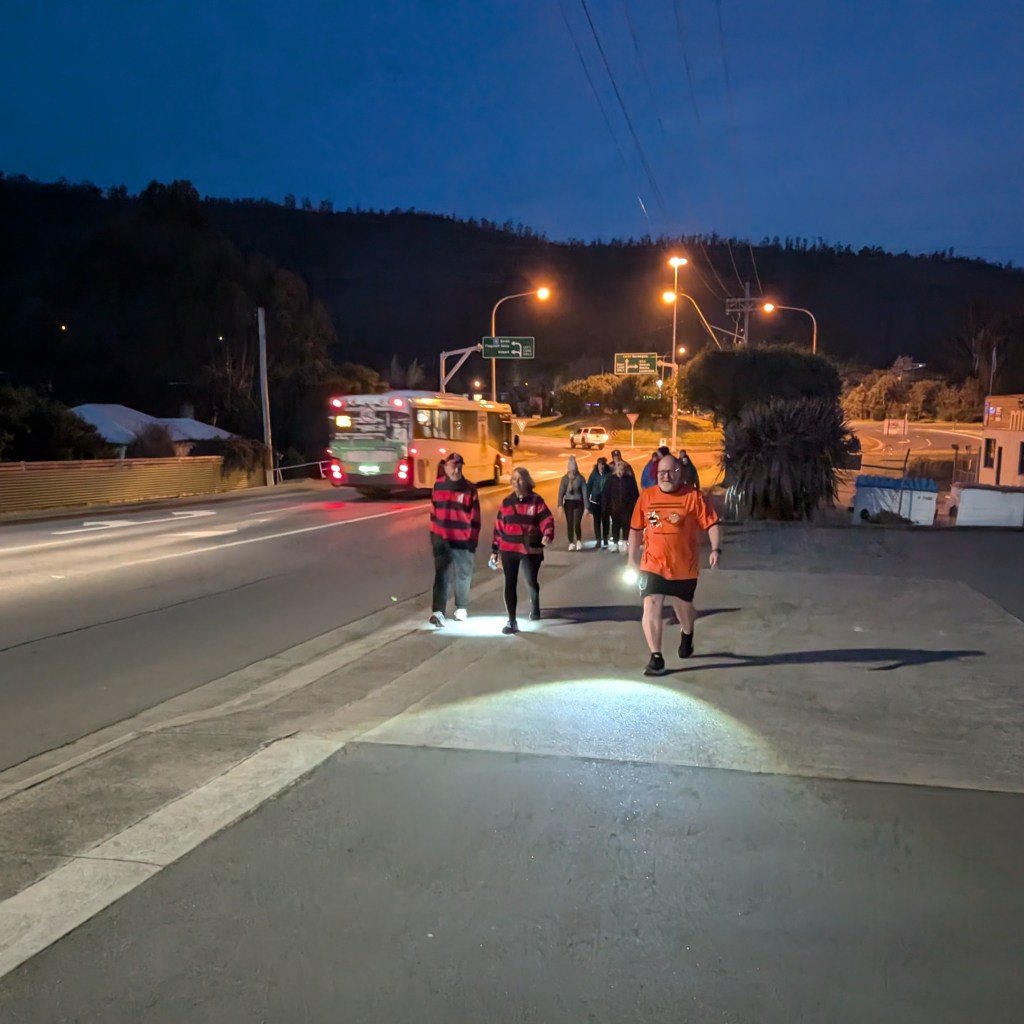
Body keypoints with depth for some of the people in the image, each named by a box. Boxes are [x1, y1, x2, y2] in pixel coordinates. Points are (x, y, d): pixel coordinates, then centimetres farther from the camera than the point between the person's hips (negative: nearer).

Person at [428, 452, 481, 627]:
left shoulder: (470, 489, -7)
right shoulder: (438, 485, 1)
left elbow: (475, 518, -5)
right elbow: (434, 511, 11)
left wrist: (473, 540, -6)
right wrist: (433, 533, 12)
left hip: (463, 540, -1)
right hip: (441, 539, 1)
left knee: (463, 576, 12)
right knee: (441, 575, -5)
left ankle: (461, 608, 29)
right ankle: (438, 611, -11)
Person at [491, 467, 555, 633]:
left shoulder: (536, 501, -3)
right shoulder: (506, 502, 6)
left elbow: (547, 520, -9)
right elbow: (499, 527, 10)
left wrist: (547, 534, -30)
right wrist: (494, 550, 10)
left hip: (531, 550, -2)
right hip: (509, 550, 2)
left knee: (531, 582, 11)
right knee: (510, 584, -2)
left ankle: (535, 607, 44)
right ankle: (511, 622, 4)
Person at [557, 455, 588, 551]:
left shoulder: (580, 478, -7)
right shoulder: (564, 478, -3)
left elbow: (584, 492, -6)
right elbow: (561, 492, -5)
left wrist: (586, 506, -8)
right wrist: (560, 505, -16)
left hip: (578, 503, -2)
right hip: (568, 503, 2)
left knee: (577, 523, -10)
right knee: (569, 523, 4)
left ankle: (579, 541, 16)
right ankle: (571, 543, 14)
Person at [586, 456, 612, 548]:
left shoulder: (609, 474, -11)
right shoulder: (594, 474, -4)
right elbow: (589, 487, 1)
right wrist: (587, 500, -1)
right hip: (595, 501, 1)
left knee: (606, 520, 8)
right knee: (596, 521, 3)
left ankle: (605, 540, 21)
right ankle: (598, 540, 8)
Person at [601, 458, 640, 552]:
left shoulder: (630, 479, -4)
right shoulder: (610, 479, -1)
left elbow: (635, 494, -3)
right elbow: (605, 494, -1)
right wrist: (605, 508, -4)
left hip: (627, 508, -1)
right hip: (615, 508, 1)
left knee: (626, 526, 3)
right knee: (615, 526, 8)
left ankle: (624, 543, 13)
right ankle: (615, 543, 17)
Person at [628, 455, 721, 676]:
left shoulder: (694, 497, -8)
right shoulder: (646, 497, 0)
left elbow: (712, 524, -9)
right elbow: (636, 529, 9)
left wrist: (716, 549, -23)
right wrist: (632, 557, 10)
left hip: (684, 567, 0)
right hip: (652, 565, 1)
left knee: (683, 607, 20)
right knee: (651, 608, -15)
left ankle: (686, 635, 54)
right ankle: (656, 657, -6)